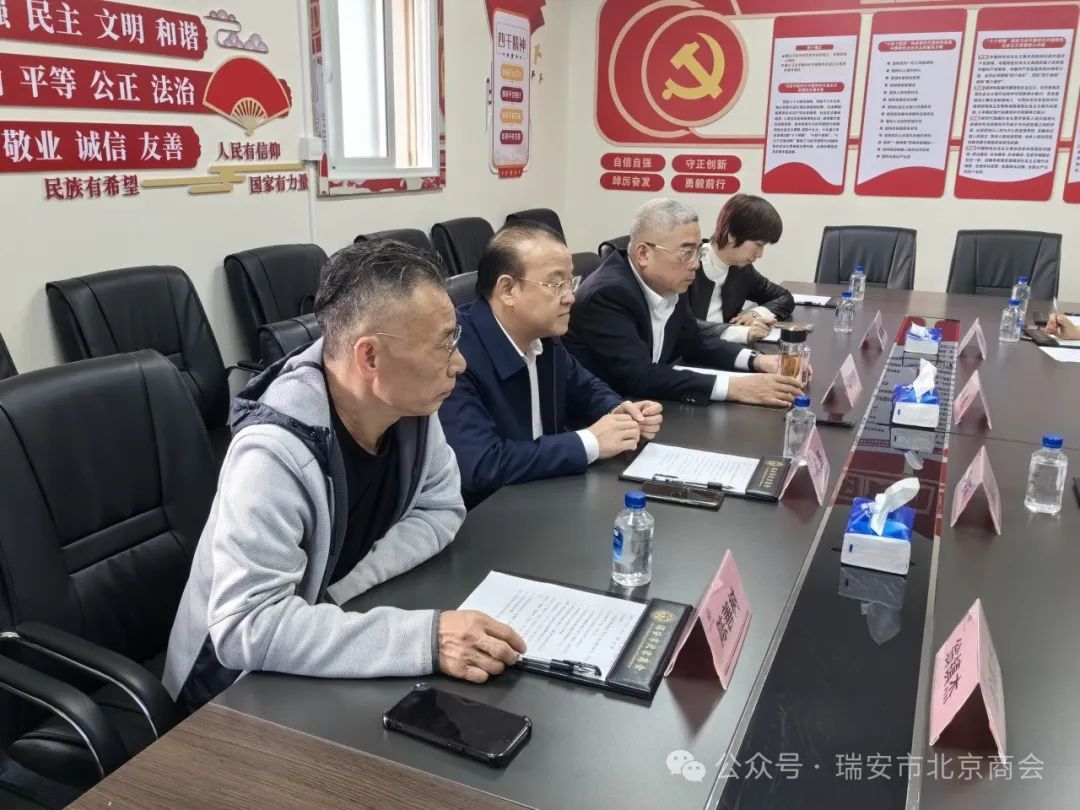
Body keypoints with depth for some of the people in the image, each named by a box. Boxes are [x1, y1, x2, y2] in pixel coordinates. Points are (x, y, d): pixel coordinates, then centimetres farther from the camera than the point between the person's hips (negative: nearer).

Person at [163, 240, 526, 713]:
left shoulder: (410, 408, -11)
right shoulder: (276, 452, -32)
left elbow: (441, 509, -2)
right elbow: (245, 628, -35)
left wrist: (345, 586, -18)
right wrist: (425, 638, -41)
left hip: (337, 623, 6)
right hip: (245, 685, -6)